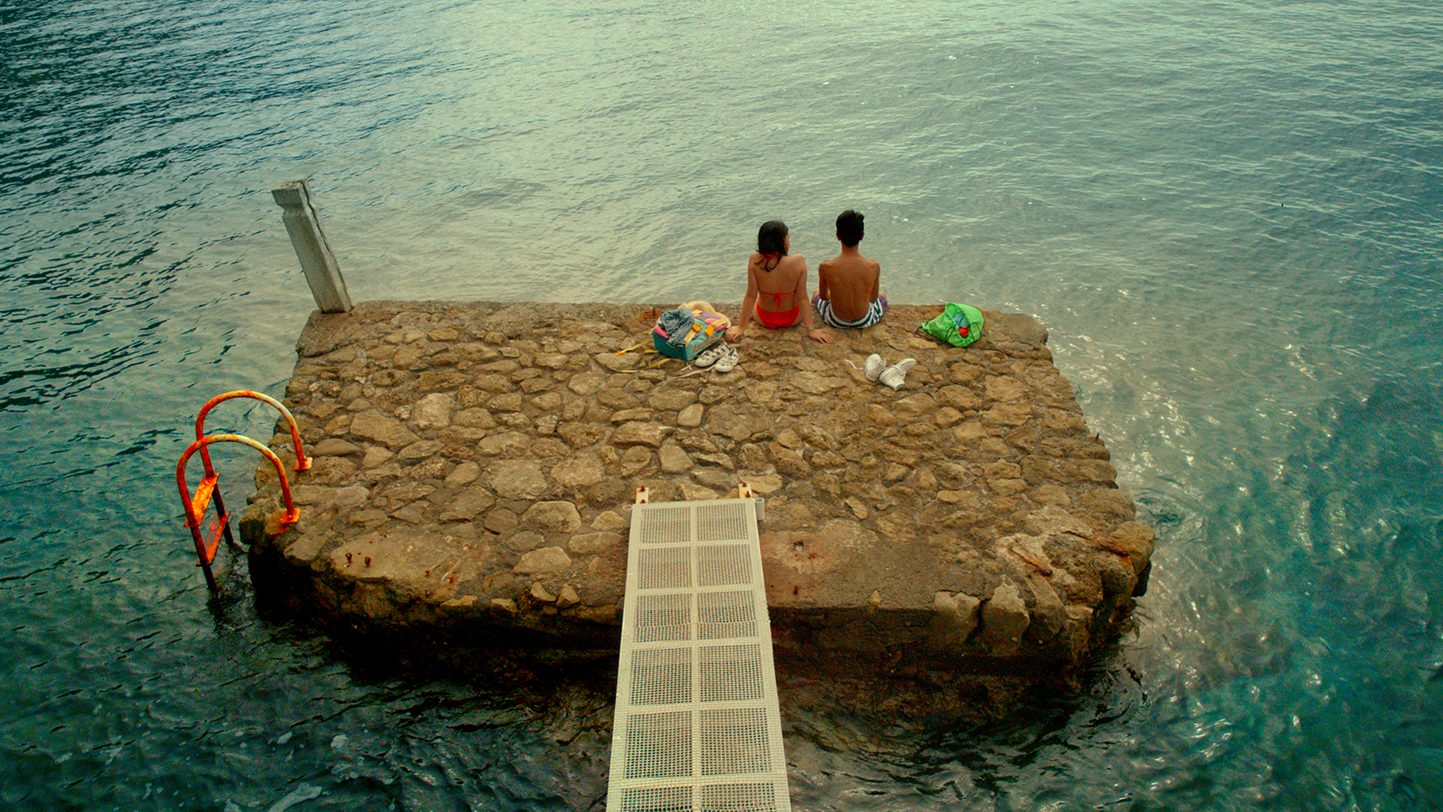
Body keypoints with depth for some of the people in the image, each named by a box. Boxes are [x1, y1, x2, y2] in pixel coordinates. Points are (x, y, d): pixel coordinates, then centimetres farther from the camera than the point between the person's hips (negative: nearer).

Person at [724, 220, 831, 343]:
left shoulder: (755, 260, -25)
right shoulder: (798, 261, -27)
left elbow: (750, 296, -18)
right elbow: (802, 298, -20)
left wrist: (741, 327, -8)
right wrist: (810, 329, -11)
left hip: (763, 319, 1)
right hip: (792, 319, -1)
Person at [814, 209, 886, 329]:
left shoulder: (825, 267, -25)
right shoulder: (874, 266, -22)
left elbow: (823, 296, -5)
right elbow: (874, 298, -5)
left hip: (836, 322, 0)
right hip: (864, 321, 0)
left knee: (816, 293, 35)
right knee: (882, 296, 37)